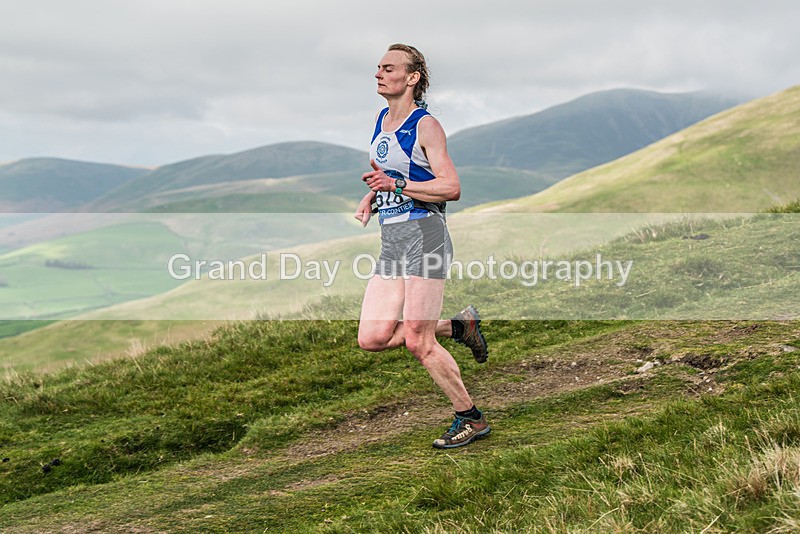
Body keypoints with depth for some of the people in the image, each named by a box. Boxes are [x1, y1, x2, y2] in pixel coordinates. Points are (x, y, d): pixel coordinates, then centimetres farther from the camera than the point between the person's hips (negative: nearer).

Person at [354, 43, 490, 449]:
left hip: (423, 234, -8)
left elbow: (452, 187, -15)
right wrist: (370, 197, 11)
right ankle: (458, 327, 18)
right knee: (372, 338, -1)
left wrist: (396, 186, -21)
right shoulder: (381, 119, 16)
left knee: (417, 342, -10)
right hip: (391, 241, 8)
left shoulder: (425, 125, -8)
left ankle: (471, 419, 8)